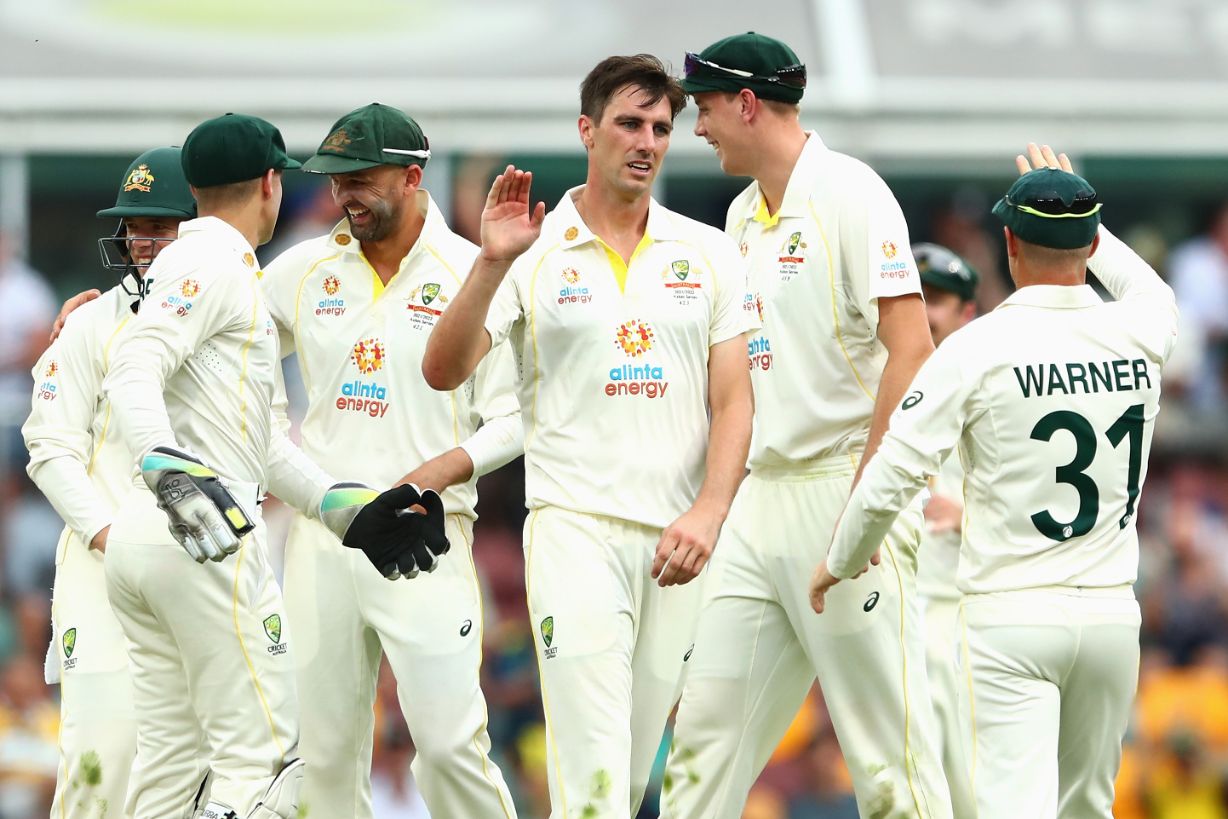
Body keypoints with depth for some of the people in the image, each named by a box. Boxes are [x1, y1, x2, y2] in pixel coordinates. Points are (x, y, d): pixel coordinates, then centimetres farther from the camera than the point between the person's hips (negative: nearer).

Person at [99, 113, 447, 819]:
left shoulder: (191, 260, 24)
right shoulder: (217, 263, -6)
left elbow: (258, 435, 27)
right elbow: (132, 373, -22)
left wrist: (346, 508, 25)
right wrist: (174, 473, -36)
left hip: (139, 539, 10)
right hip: (209, 545, -10)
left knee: (171, 760, 9)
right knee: (262, 757, -10)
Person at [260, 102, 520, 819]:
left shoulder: (472, 274, -2)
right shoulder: (305, 269, 10)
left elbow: (514, 416, -2)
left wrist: (444, 469, -18)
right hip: (320, 533, 4)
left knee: (450, 741, -12)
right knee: (326, 749, 5)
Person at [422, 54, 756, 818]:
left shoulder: (709, 254, 9)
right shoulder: (534, 252, 2)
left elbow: (734, 400, 6)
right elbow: (443, 371, -6)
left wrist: (708, 513, -9)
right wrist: (490, 264, -20)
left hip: (678, 537, 3)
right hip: (576, 525, -3)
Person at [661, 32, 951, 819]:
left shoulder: (849, 192, -9)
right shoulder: (745, 214, 17)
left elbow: (910, 347, -16)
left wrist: (867, 498, -20)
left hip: (845, 488, -9)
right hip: (761, 500, 9)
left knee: (890, 753, -8)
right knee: (707, 727, 5)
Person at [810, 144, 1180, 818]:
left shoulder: (976, 347, -10)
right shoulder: (1139, 334, 3)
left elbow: (890, 481, -10)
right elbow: (1156, 293, 31)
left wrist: (840, 562, 8)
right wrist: (1076, 206, 36)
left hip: (1011, 614, -4)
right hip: (1111, 612, 5)